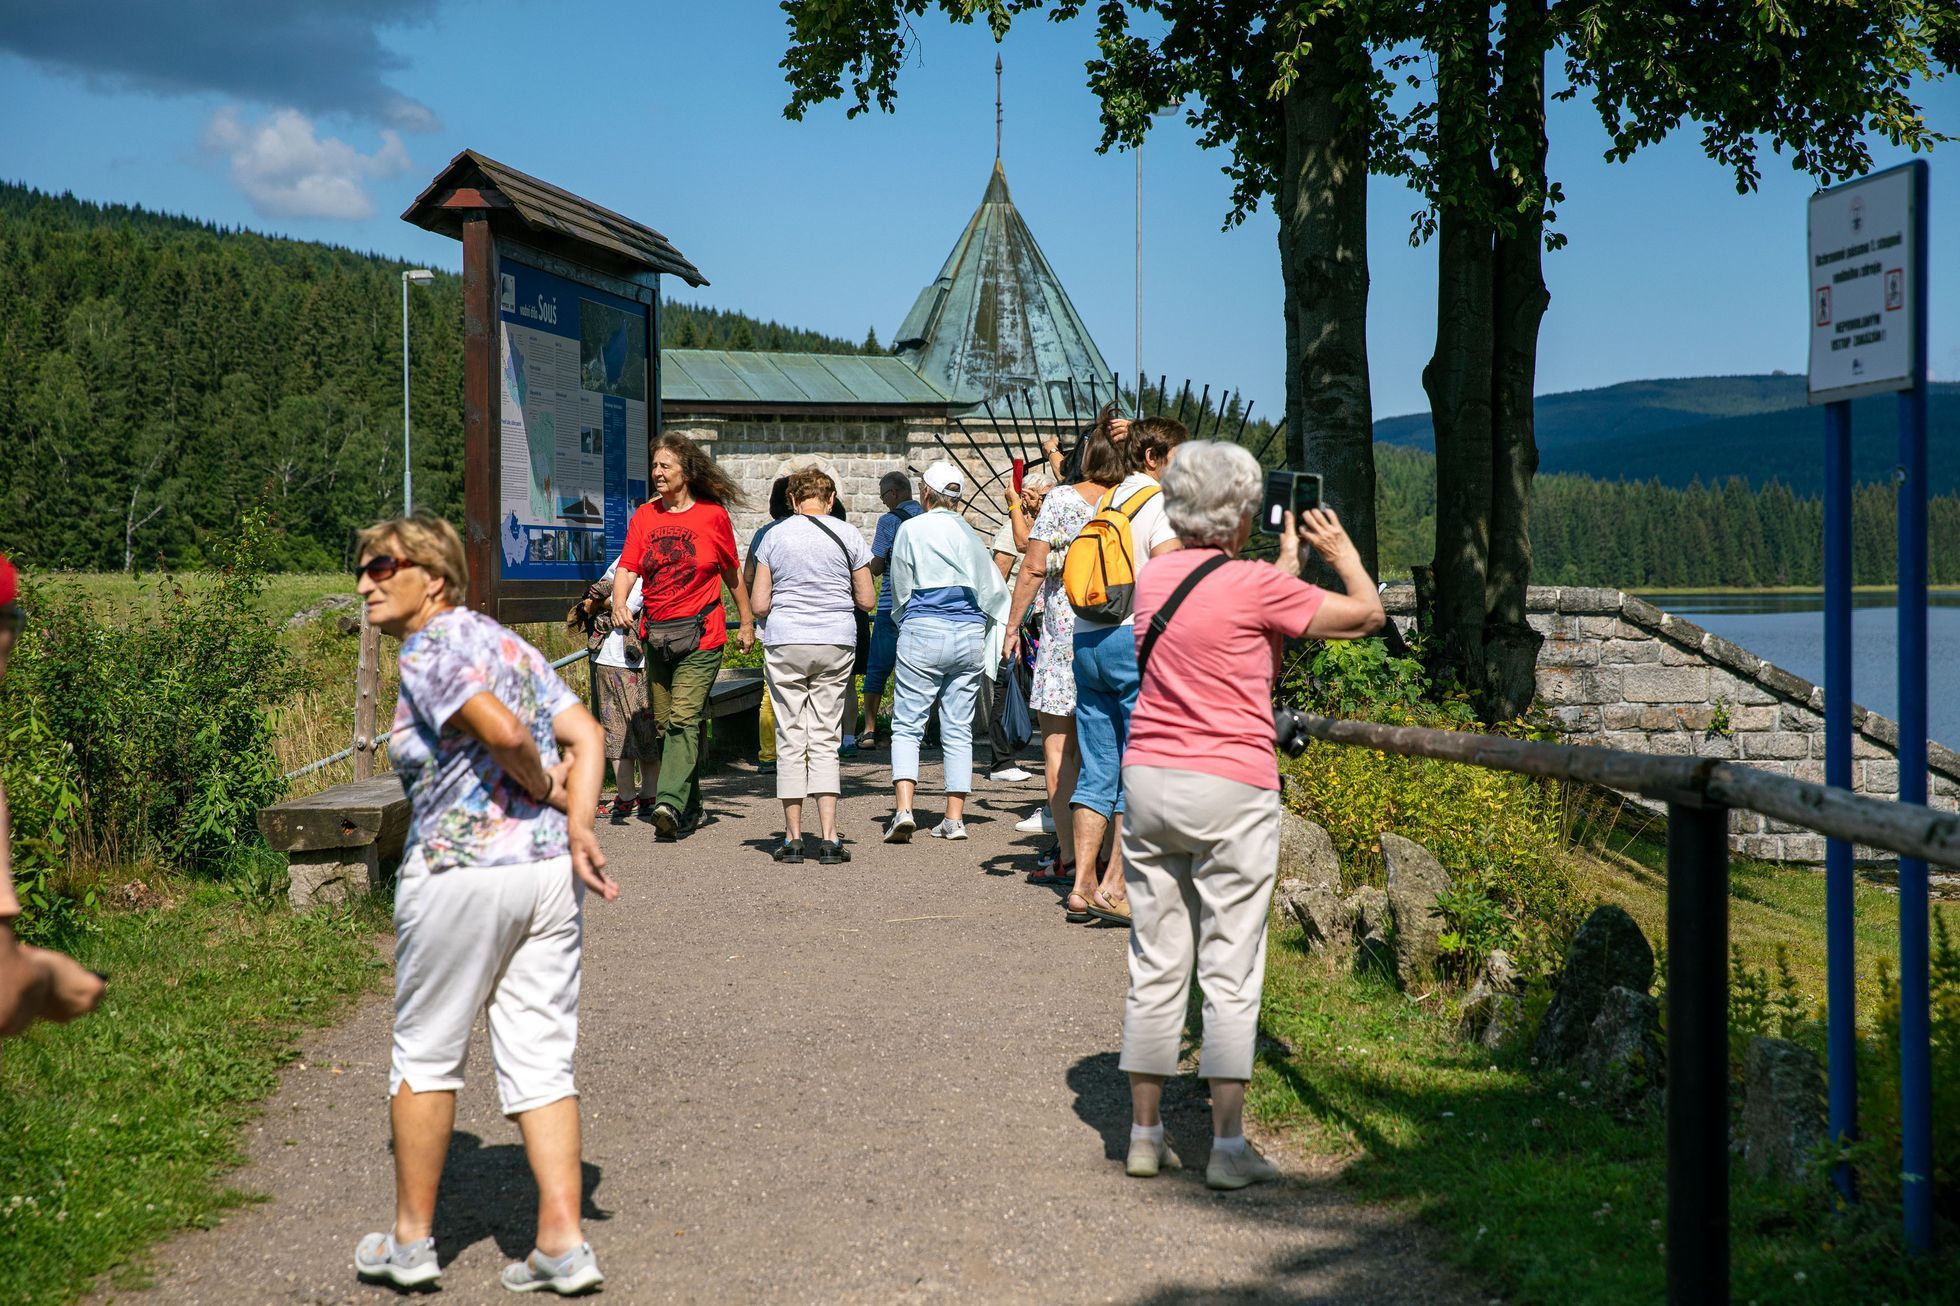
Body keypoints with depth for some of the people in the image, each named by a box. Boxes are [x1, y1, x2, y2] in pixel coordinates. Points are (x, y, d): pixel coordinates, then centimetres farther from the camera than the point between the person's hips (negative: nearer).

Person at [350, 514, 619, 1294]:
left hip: (460, 873, -7)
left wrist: (548, 789, -6)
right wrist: (576, 829, -3)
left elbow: (502, 730, -24)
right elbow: (586, 734, 7)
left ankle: (412, 1239, 21)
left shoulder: (427, 651, -9)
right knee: (539, 1059, 9)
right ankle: (562, 1243, 4)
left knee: (425, 1054, 10)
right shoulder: (508, 643, 15)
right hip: (548, 871, 7)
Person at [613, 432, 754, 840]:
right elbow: (627, 568, 0)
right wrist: (618, 603, -20)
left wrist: (747, 622, 15)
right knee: (664, 722, 8)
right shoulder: (644, 516, 7)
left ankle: (671, 803, -24)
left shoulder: (713, 515, 0)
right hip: (656, 634, 4)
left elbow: (731, 573, 10)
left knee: (684, 718, -16)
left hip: (701, 635, -4)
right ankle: (691, 807, 20)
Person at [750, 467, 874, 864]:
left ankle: (793, 836, 7)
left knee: (790, 739, 6)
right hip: (835, 643, 1)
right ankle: (829, 838, -4)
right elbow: (866, 601, 4)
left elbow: (758, 605, -1)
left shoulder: (774, 537, 0)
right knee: (825, 739, 4)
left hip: (785, 644, -1)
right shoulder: (848, 535, 1)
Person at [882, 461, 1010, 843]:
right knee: (958, 729, 7)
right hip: (970, 635, 4)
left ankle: (903, 808, -16)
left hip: (923, 631, -4)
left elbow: (900, 588, 5)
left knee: (907, 725, 0)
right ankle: (955, 817, 6)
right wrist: (993, 636, 21)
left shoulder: (912, 529, -2)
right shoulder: (969, 533, 9)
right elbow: (995, 589, 10)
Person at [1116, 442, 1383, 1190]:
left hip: (1149, 783, 6)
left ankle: (1145, 1132, 18)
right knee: (1231, 973, 1)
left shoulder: (1153, 580, 7)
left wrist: (1285, 563, 30)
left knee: (1155, 966, 11)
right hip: (1230, 791, -6)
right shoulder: (1254, 586, -12)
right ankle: (1228, 1145, 4)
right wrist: (1341, 551, 16)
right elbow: (1367, 613, -2)